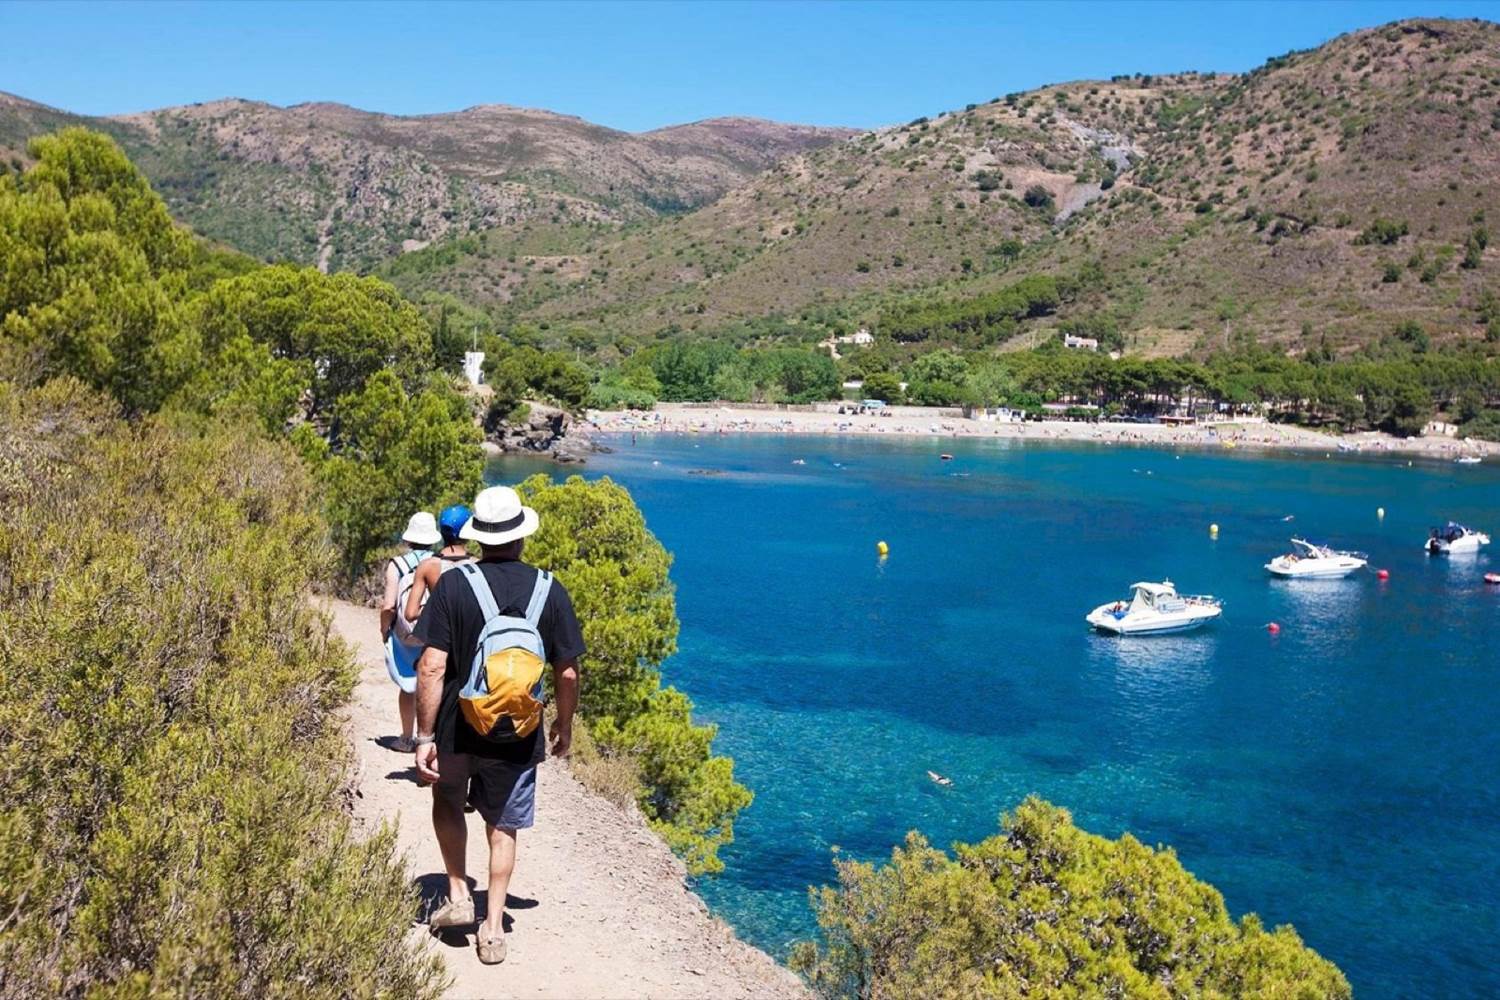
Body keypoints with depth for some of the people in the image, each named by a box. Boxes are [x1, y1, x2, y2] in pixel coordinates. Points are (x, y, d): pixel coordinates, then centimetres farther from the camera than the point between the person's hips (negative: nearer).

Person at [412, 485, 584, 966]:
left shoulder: (453, 585, -12)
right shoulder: (550, 591, -7)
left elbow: (432, 667, -16)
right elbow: (567, 673, -3)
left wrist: (425, 737, -10)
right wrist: (564, 724, 13)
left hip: (457, 729, -1)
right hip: (518, 737, 1)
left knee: (447, 800, 27)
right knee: (502, 828, 16)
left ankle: (458, 895, 23)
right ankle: (493, 930, 18)